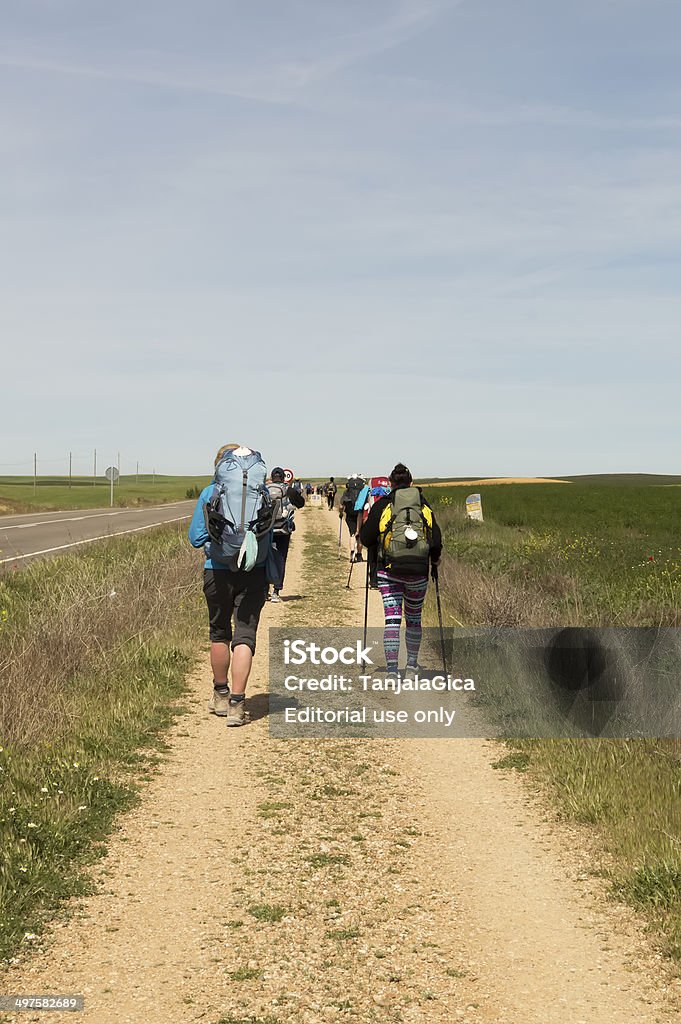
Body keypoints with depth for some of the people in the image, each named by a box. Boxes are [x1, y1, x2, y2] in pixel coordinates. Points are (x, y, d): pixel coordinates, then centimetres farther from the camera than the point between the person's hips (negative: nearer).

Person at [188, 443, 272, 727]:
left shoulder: (209, 494, -4)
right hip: (254, 573, 0)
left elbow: (195, 538, 0)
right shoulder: (265, 493, -2)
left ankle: (220, 695, 31)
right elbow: (274, 532, 7)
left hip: (218, 572, 0)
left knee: (219, 633, 17)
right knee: (245, 635, 1)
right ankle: (236, 703, -7)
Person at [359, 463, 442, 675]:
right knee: (413, 618, 18)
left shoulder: (382, 505, 1)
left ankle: (391, 668, -11)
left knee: (392, 618, -1)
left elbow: (366, 538, 0)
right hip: (418, 571, 2)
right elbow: (436, 540, 3)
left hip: (389, 569, -2)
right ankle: (412, 664, 30)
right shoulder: (424, 505, 7)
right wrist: (434, 558, 21)